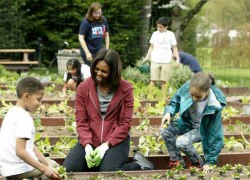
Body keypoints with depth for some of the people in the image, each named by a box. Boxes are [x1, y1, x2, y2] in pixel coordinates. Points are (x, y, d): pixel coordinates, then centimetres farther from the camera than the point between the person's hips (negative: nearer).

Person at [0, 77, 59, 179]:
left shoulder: (12, 113, 12)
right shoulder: (24, 117, -18)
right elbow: (20, 151, -27)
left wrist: (47, 163, 5)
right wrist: (45, 168, -23)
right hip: (19, 169, -9)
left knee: (52, 164, 25)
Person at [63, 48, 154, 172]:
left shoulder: (125, 89, -4)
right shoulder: (83, 88, 1)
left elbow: (125, 123, -6)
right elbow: (81, 121, 0)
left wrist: (106, 145, -17)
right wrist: (87, 145, -18)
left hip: (115, 141, -2)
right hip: (90, 140, 3)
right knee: (69, 169, -21)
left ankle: (139, 165, 1)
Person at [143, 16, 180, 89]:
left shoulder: (170, 34, 3)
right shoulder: (155, 34, 9)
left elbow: (174, 48, 6)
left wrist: (177, 59, -4)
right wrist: (147, 57, 6)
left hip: (166, 61, -1)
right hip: (155, 61, 1)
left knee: (164, 81, -2)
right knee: (153, 80, -4)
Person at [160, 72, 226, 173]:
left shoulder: (214, 106, -34)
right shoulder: (186, 87, -27)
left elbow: (213, 134, -24)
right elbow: (175, 101, -5)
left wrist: (210, 161, -19)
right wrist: (169, 112, -29)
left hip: (203, 129, -5)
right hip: (188, 123, 5)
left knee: (181, 142, -29)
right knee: (166, 131, -18)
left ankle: (198, 164, 0)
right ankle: (176, 161, 2)